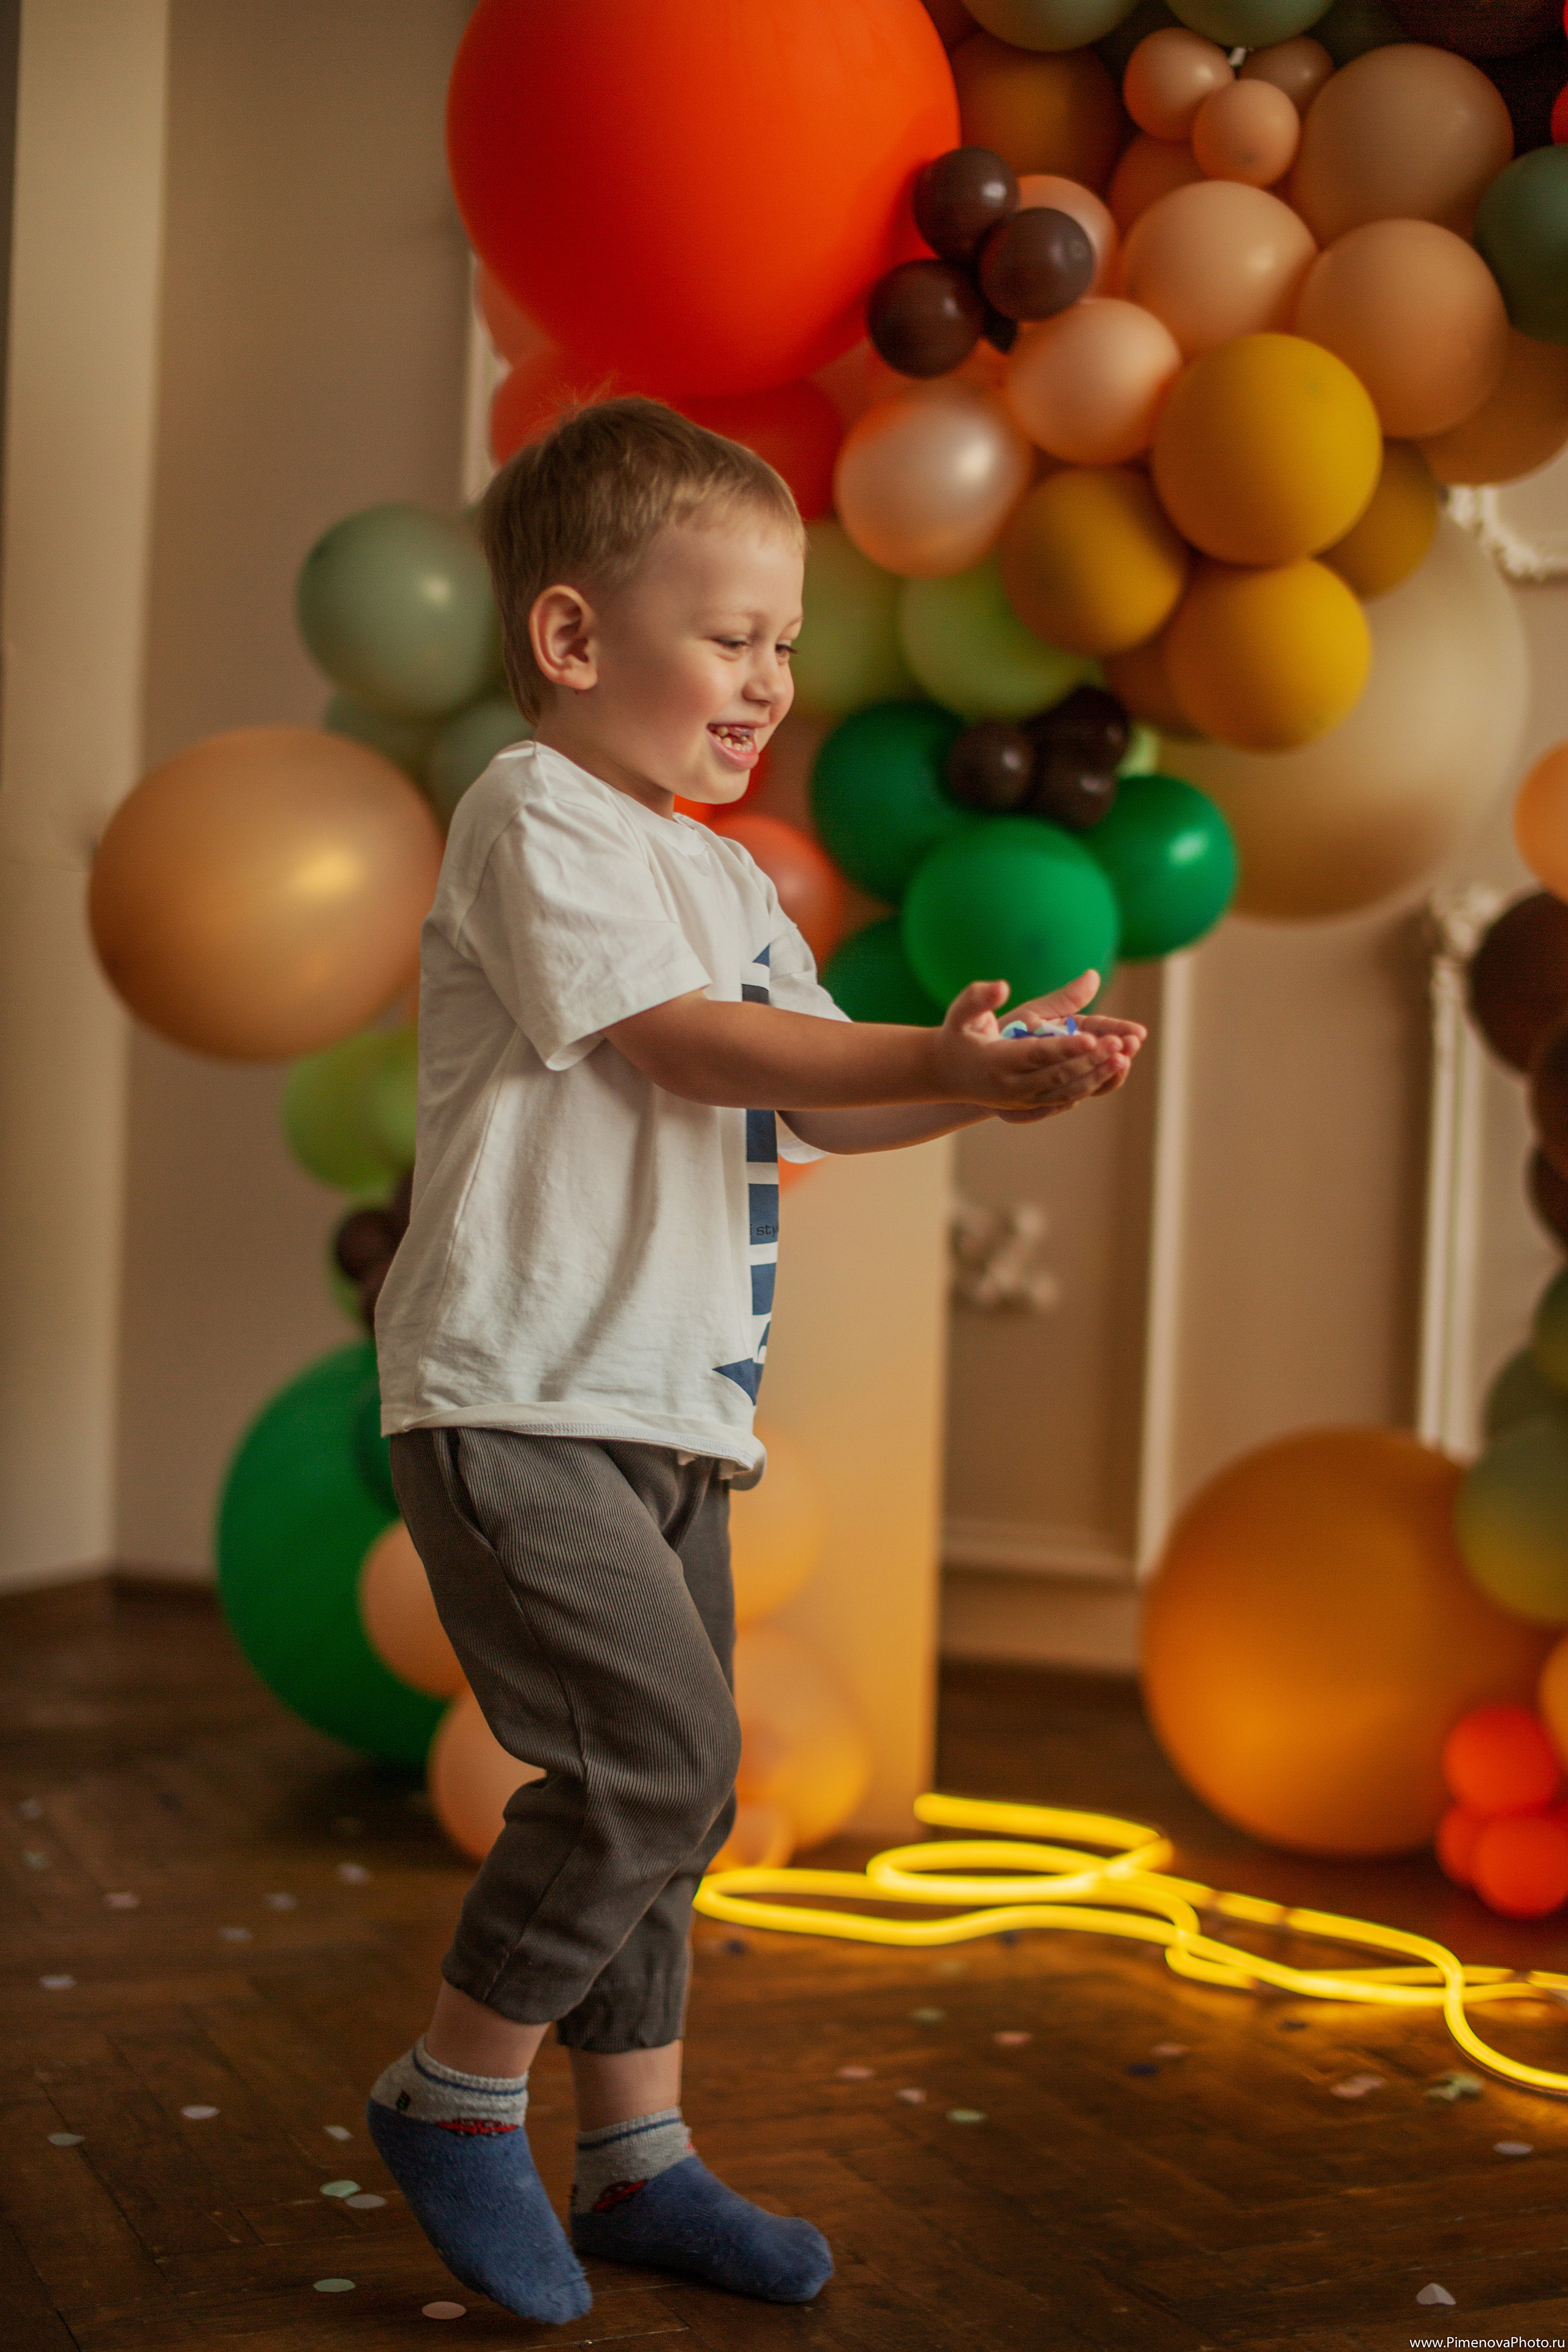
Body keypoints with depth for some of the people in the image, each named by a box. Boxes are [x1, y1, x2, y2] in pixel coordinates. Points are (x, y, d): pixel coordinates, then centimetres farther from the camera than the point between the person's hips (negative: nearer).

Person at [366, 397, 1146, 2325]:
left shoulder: (727, 877, 20)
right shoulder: (535, 816, -7)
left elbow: (814, 1104, 15)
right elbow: (683, 1044, -17)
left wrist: (995, 1081, -3)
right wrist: (937, 1062, -19)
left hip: (668, 1408, 9)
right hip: (515, 1404, -9)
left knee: (662, 1785, 12)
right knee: (658, 1750, -17)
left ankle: (637, 2160, 24)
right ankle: (454, 2091, 3)